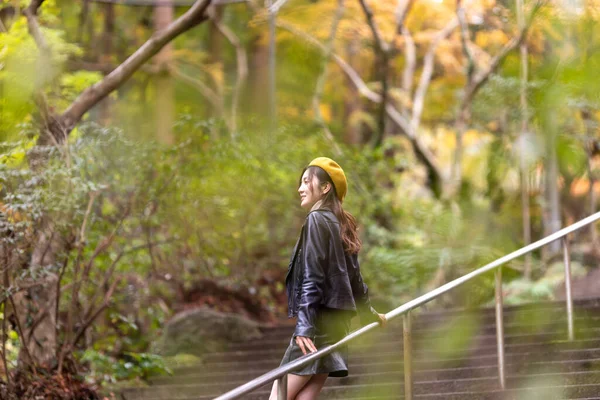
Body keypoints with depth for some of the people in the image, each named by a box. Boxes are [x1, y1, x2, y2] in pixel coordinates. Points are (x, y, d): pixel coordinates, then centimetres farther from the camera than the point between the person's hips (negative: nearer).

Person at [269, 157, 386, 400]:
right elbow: (354, 278, 25)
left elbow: (311, 279, -16)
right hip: (337, 322, 9)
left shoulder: (317, 220, -8)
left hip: (320, 323, -9)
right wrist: (369, 315, 39)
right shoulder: (340, 225, 17)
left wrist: (304, 326, -21)